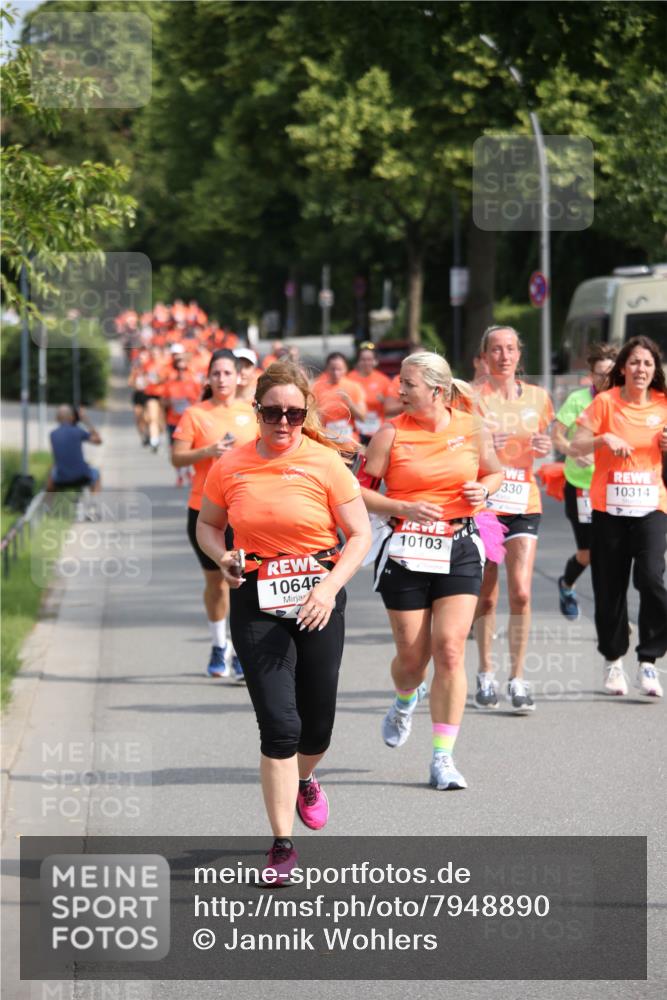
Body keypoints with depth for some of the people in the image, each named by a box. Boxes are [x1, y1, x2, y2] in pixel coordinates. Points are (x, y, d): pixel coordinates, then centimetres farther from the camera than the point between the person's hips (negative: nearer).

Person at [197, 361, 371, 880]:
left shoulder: (325, 462, -6)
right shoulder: (231, 467, 0)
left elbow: (360, 534, -4)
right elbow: (207, 524, 15)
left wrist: (330, 586, -18)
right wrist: (222, 556, -7)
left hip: (318, 602, 0)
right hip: (256, 604, 0)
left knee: (316, 724, 10)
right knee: (279, 724, -11)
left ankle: (305, 781, 47)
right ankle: (282, 844, -3)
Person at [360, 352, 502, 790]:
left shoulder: (472, 428, 1)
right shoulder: (391, 433, -4)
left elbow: (495, 473, 17)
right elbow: (362, 491, 1)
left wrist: (483, 489, -5)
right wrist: (405, 509, -14)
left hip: (459, 549, 0)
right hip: (405, 551, 0)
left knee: (450, 649, -11)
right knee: (412, 656, 4)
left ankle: (443, 757, -5)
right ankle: (405, 701, 43)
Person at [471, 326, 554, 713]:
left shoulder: (537, 397, 7)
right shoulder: (472, 397, -3)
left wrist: (543, 449, -4)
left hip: (524, 504, 2)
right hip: (482, 503, -2)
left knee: (521, 593, -10)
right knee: (486, 597, 5)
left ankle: (518, 678, -2)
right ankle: (486, 674, 21)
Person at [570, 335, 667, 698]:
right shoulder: (606, 402, -1)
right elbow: (575, 447, -5)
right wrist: (604, 438, -21)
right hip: (608, 507, 0)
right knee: (610, 587, 4)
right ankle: (613, 660, 23)